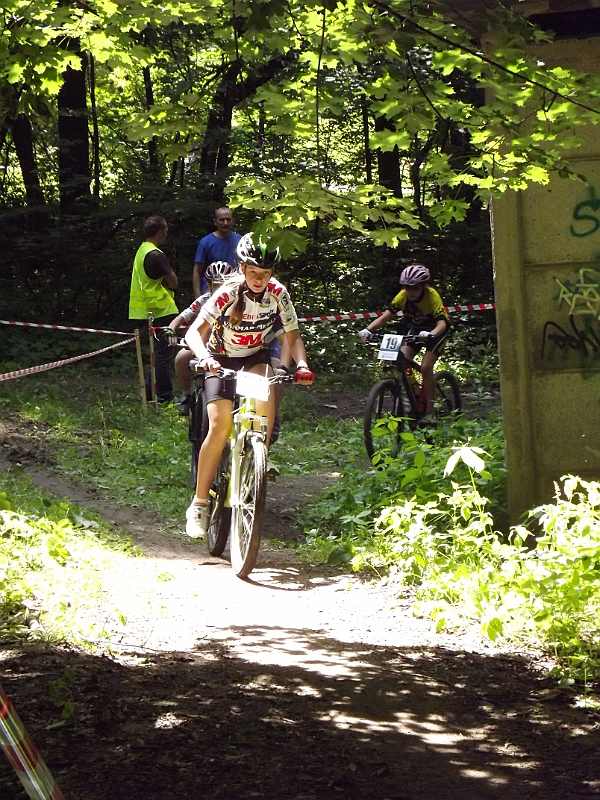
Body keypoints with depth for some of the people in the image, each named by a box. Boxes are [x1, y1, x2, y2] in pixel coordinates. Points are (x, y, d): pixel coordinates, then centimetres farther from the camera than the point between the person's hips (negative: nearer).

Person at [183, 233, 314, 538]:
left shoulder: (278, 293, -15)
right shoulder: (228, 293, -23)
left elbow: (293, 336, -9)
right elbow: (194, 331, -30)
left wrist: (301, 365, -28)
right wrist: (204, 357, -49)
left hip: (254, 358, 2)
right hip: (221, 360, -2)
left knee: (265, 401, -31)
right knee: (220, 425, -20)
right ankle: (199, 503, -12)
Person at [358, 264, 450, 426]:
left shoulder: (432, 296, -32)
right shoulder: (403, 296, -21)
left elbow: (442, 323, -42)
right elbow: (385, 316, -25)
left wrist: (429, 334, -63)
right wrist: (368, 330, -42)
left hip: (436, 330, -5)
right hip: (416, 329, 5)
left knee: (426, 367, -20)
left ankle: (430, 413, -12)